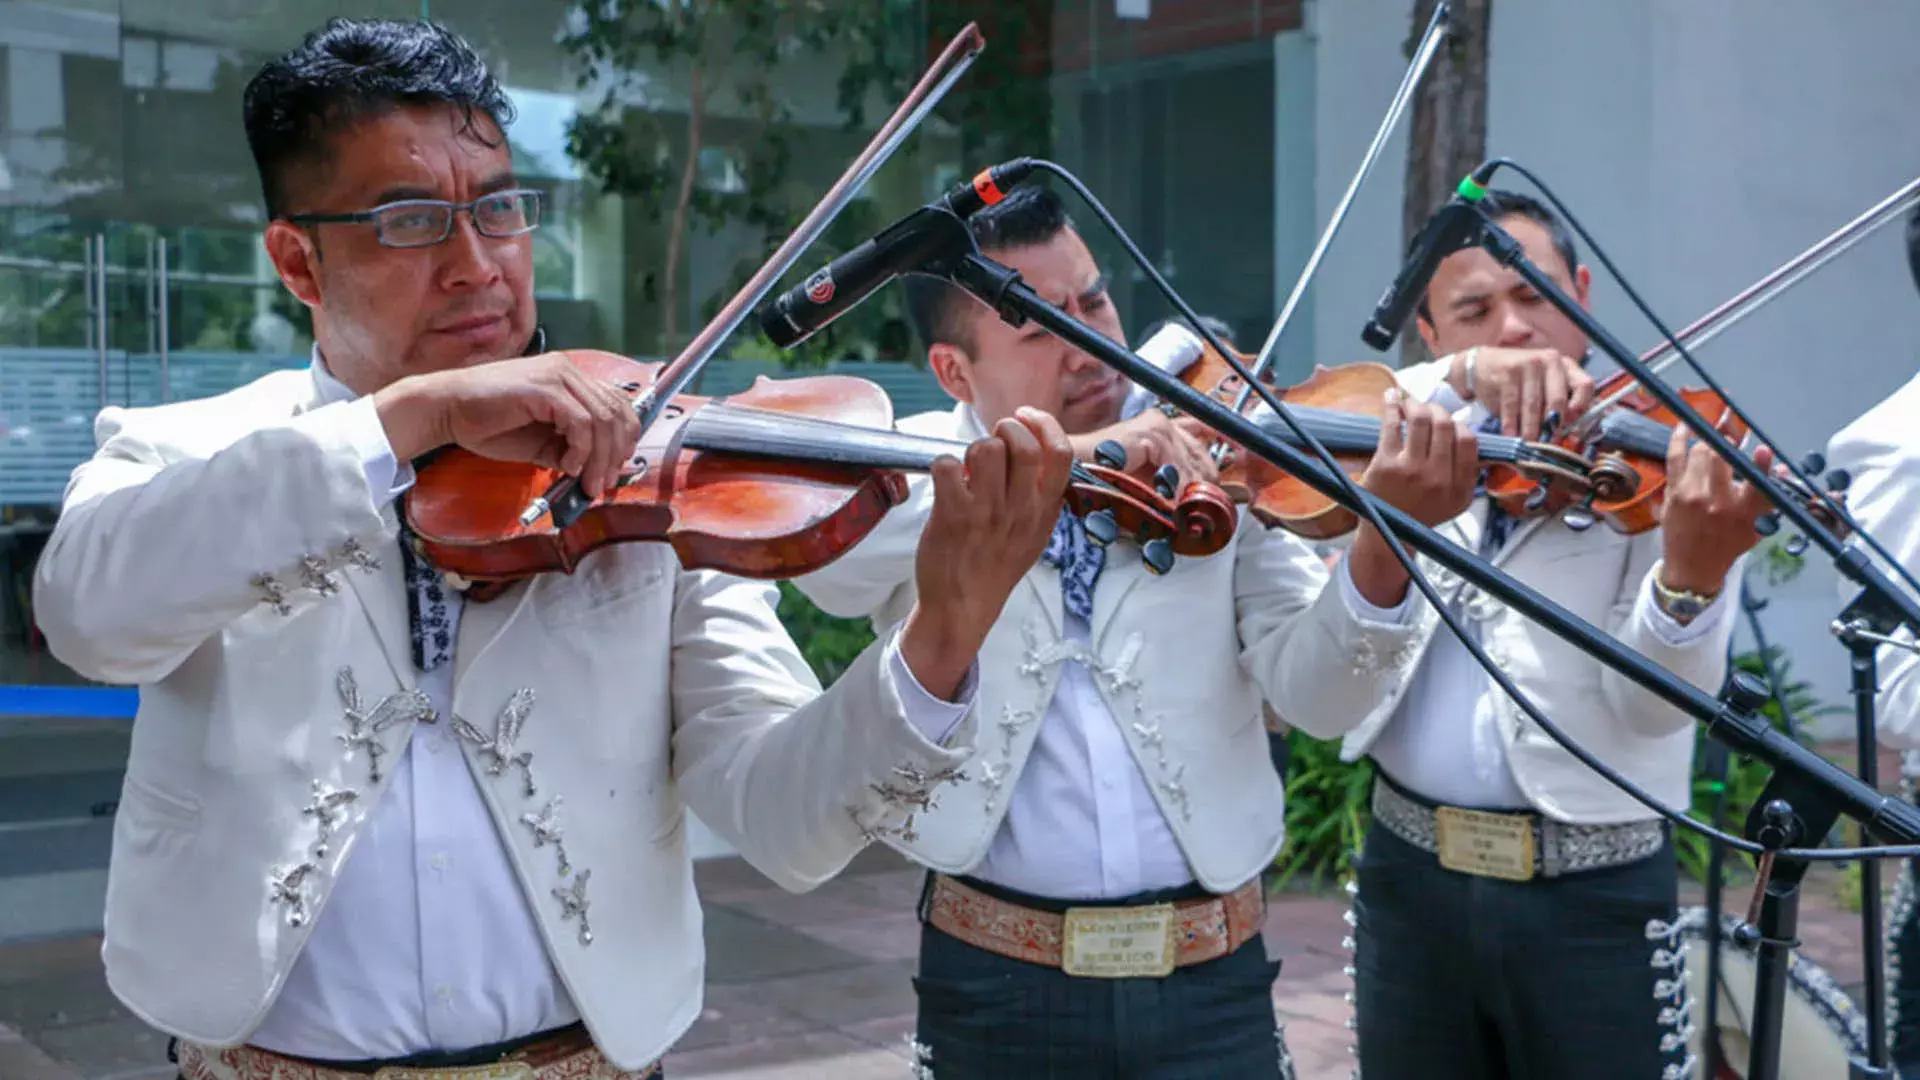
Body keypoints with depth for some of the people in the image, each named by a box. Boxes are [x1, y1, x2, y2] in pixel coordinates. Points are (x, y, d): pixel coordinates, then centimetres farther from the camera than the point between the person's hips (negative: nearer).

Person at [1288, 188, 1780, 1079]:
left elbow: (1656, 703, -17)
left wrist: (1691, 572, -37)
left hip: (1595, 898, -3)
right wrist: (1462, 376, -25)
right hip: (1410, 878, 3)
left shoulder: (1660, 466, -6)